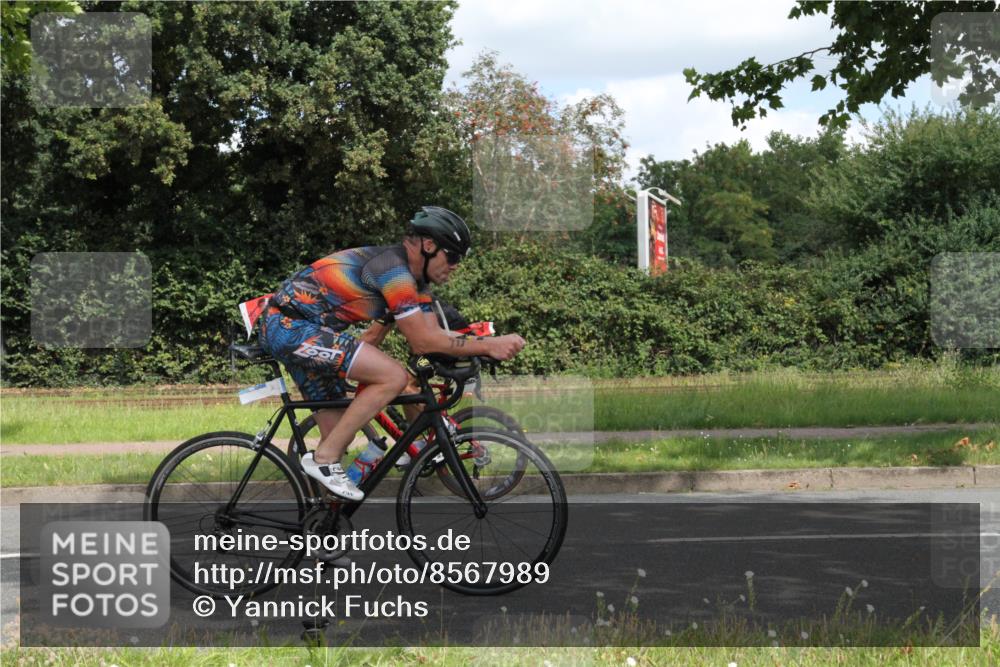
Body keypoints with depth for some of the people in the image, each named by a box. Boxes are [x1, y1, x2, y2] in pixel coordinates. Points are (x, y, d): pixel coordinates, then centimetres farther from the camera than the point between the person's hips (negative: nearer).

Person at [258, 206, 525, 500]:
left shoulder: (414, 278, 13)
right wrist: (488, 346, -17)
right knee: (394, 376, -19)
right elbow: (422, 342, -19)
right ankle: (323, 459, -13)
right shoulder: (393, 267, -18)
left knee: (340, 434, 11)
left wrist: (492, 344, -6)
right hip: (291, 325, -11)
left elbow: (434, 335, 7)